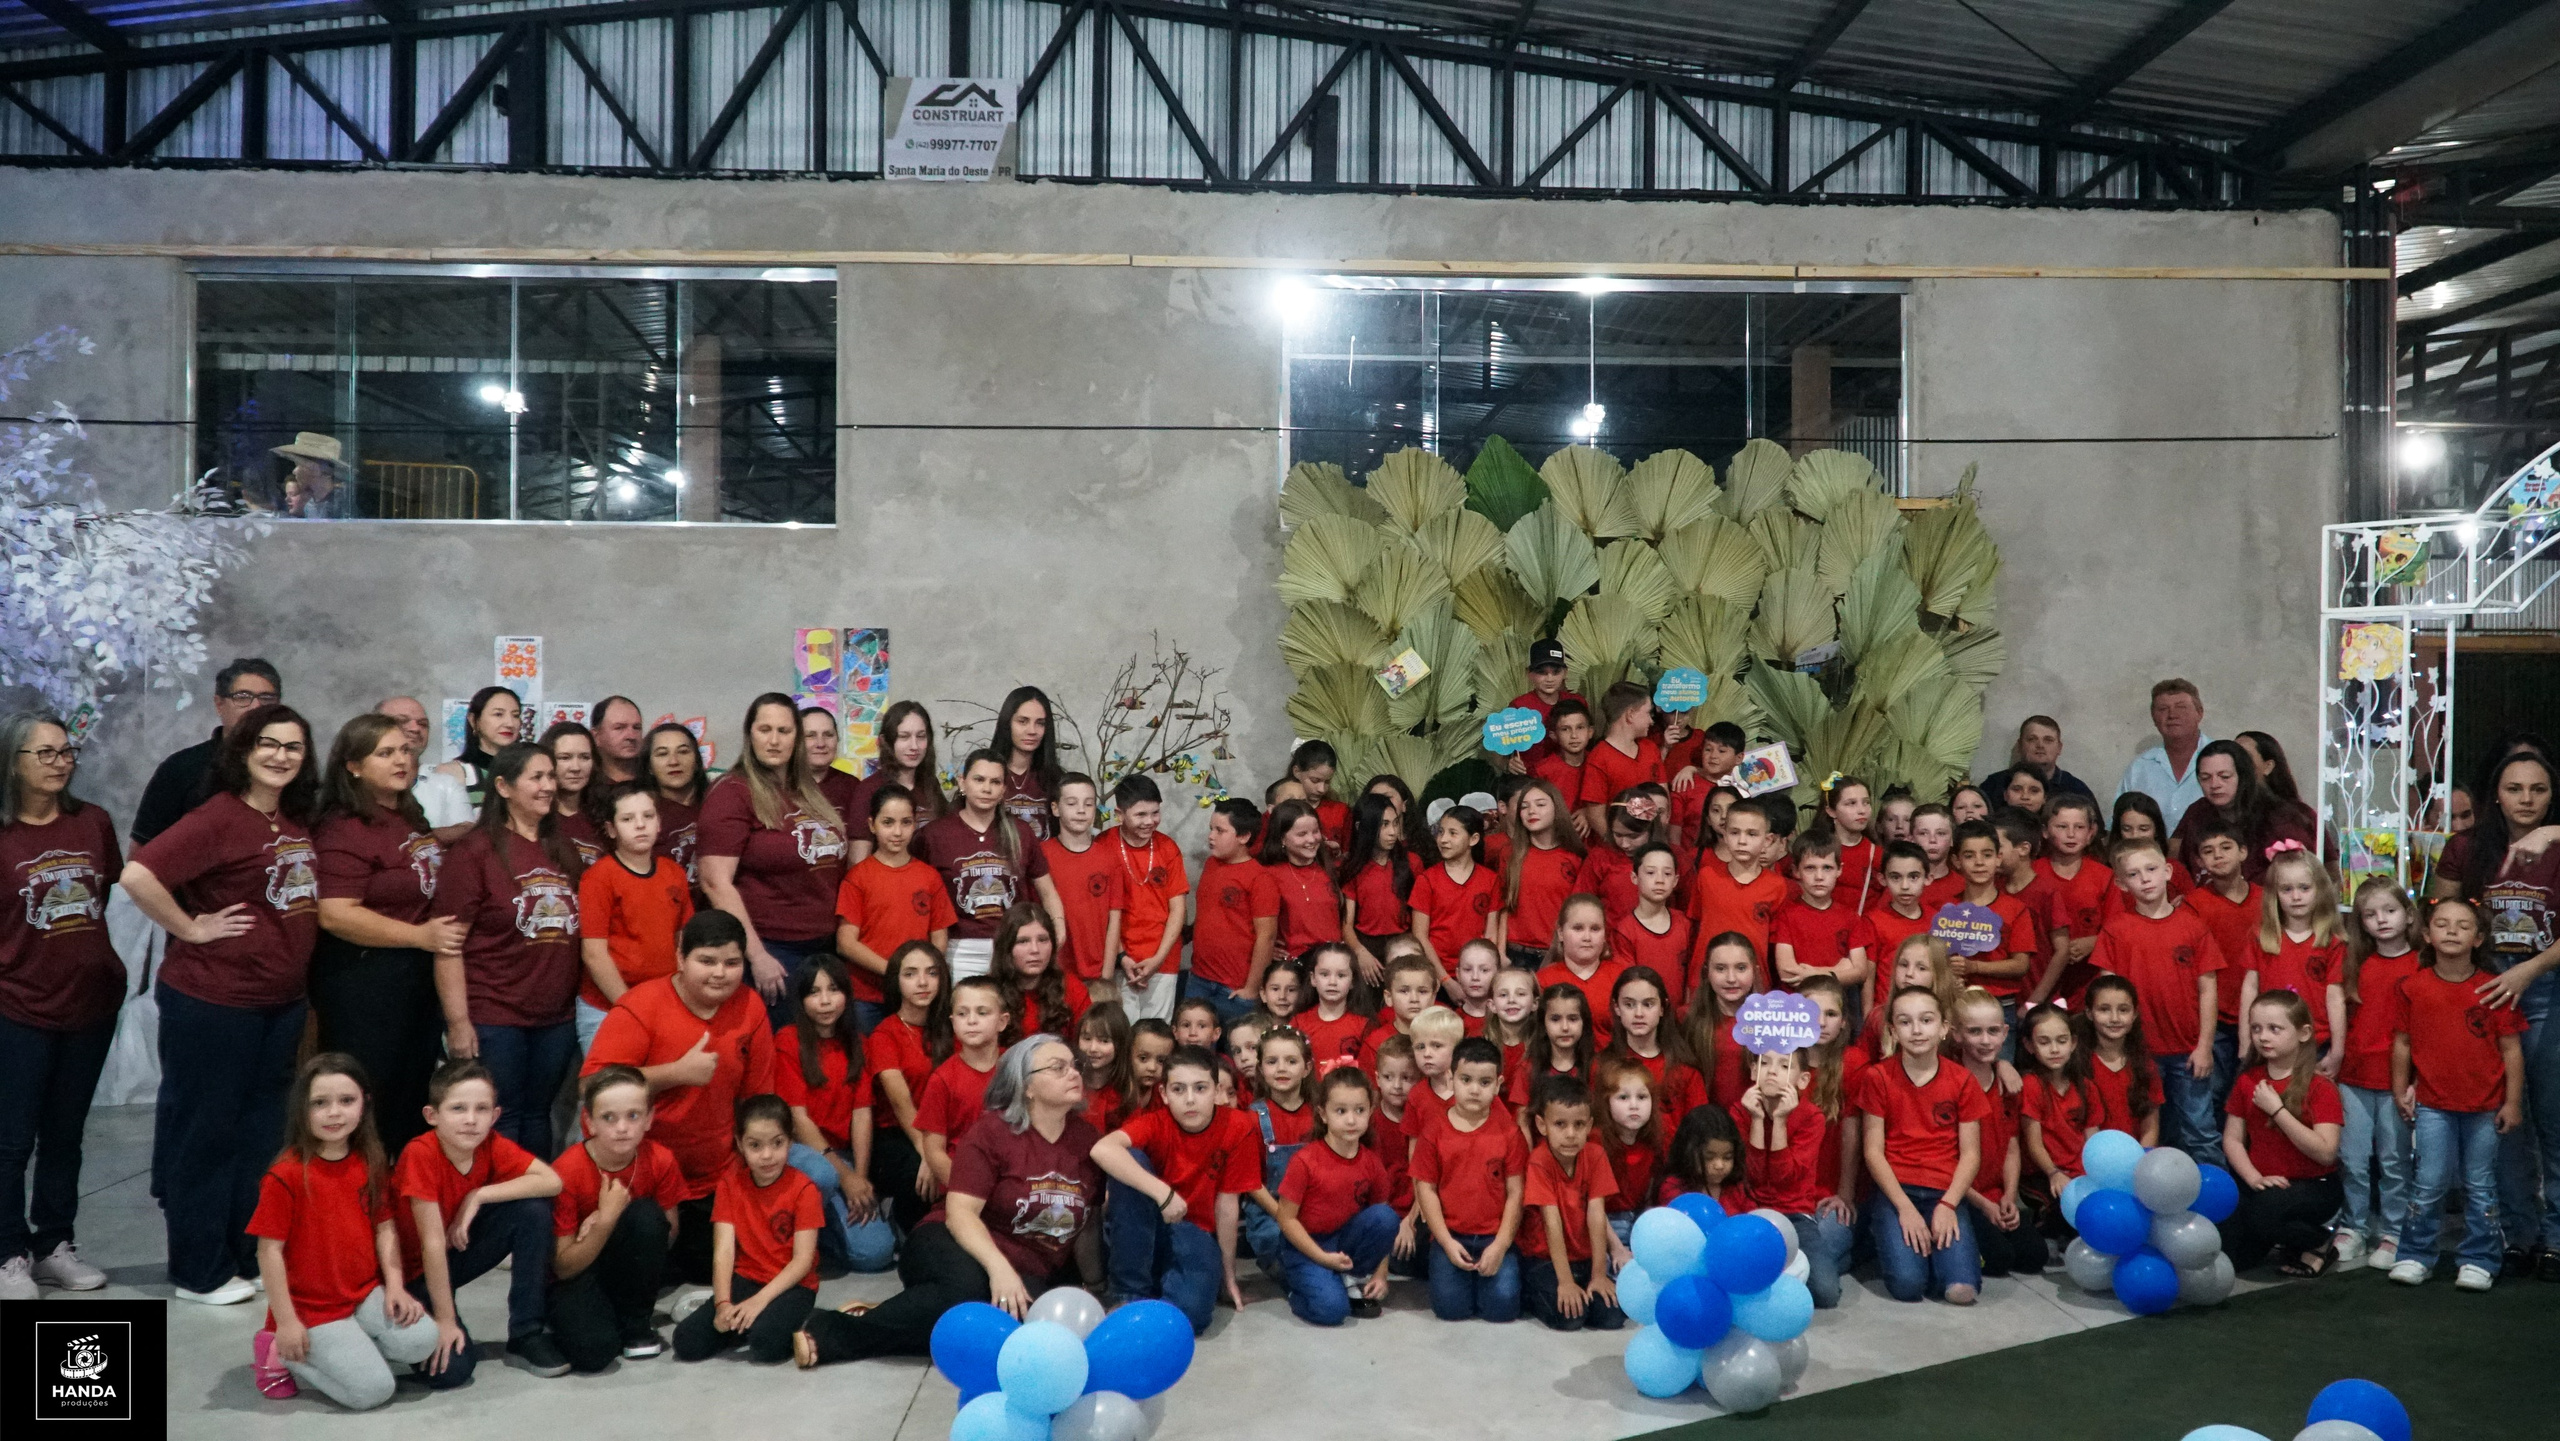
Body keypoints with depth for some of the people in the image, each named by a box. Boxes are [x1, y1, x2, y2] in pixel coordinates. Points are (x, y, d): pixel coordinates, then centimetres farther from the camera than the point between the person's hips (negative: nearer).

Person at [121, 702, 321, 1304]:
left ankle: (252, 1256, 27)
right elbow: (138, 875, -26)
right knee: (204, 1132, 6)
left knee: (262, 1131, 15)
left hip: (284, 1001, 7)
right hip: (212, 1002, -7)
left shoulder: (298, 821, 7)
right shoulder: (218, 818, -15)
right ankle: (201, 1272, 17)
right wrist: (191, 928, -17)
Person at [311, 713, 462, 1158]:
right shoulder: (344, 830, -16)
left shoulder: (409, 818, 12)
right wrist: (419, 936, -24)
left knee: (412, 1105, 16)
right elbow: (335, 914, -25)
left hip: (418, 978, 9)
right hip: (363, 983, -9)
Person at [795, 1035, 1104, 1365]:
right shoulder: (992, 1130, -6)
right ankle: (832, 1329, -29)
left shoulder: (1085, 1136, 6)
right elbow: (960, 1211, -16)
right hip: (959, 1247, -3)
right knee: (966, 1288, -41)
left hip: (1027, 1274, 4)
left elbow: (1085, 1221, 15)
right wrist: (998, 1267, -31)